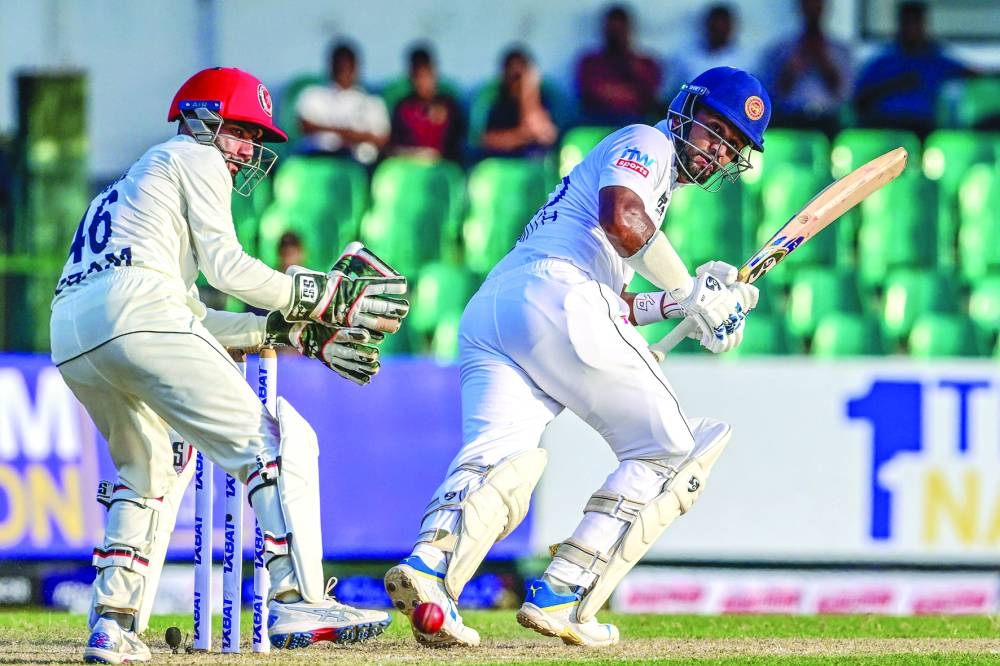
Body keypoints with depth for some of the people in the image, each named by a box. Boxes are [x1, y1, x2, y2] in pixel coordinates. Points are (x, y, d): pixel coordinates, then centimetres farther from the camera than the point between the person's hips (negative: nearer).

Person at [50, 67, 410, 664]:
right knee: (275, 441, -10)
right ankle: (298, 600, -26)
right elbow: (225, 267, 1)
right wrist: (317, 295, 6)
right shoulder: (194, 159, 14)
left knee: (150, 470, 29)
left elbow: (193, 321, 29)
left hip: (70, 339, 9)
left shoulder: (132, 184, 38)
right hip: (136, 311, -9)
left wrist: (295, 331, 23)